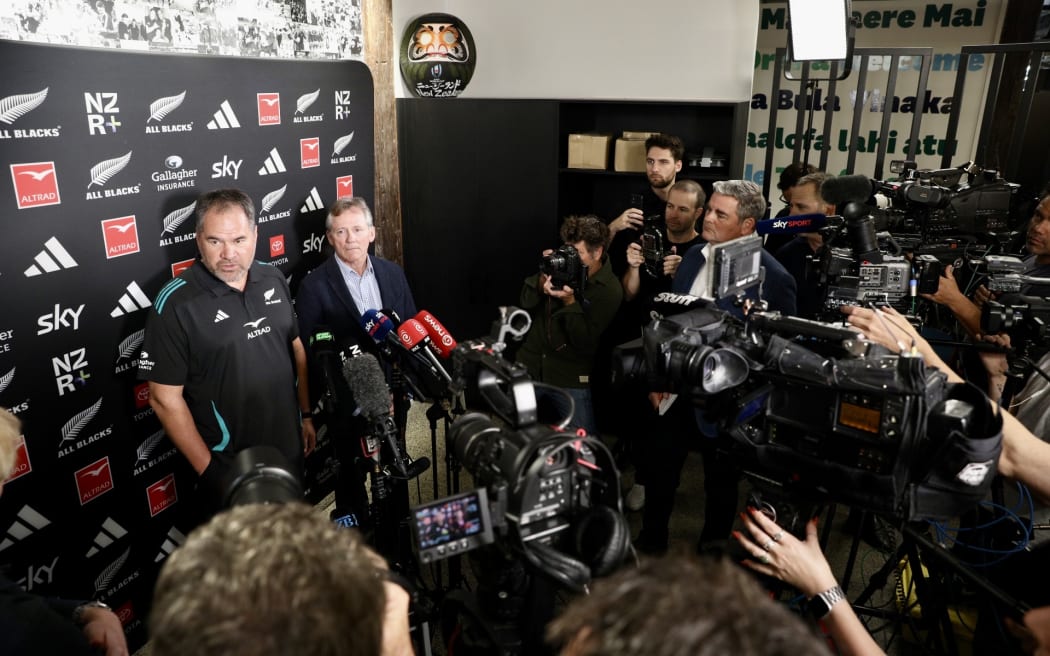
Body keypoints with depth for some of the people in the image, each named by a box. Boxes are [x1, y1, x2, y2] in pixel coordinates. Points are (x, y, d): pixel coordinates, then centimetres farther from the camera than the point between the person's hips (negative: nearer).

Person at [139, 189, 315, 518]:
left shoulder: (273, 279, -2)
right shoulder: (175, 303, -17)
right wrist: (208, 468, -12)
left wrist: (307, 415, 10)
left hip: (289, 451, 5)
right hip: (228, 466, -4)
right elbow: (165, 398, -14)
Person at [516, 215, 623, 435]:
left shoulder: (610, 290, -12)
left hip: (571, 378, -2)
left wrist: (570, 302, -25)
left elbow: (585, 342, -16)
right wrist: (542, 281, -18)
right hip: (530, 365, 3)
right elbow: (525, 303, -1)